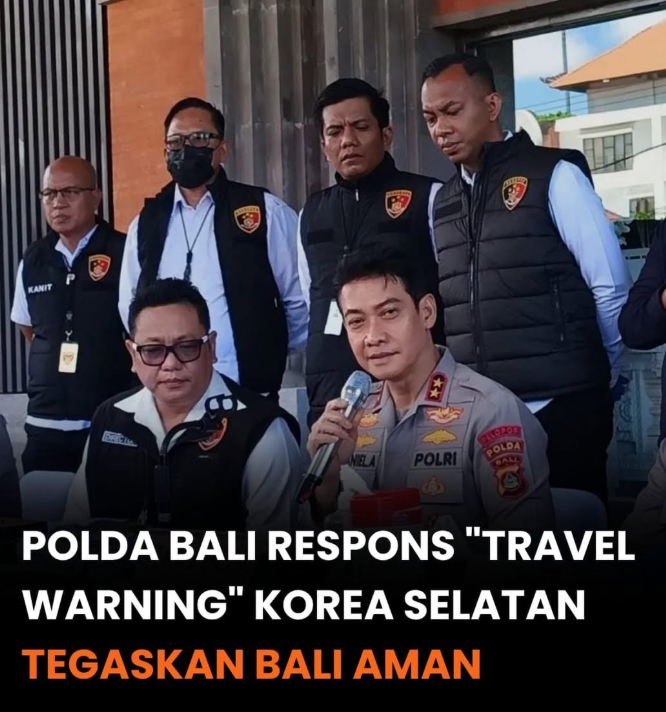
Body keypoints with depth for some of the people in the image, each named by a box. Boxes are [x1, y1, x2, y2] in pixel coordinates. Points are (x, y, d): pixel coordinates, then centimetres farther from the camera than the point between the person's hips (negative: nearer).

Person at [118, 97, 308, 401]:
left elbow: (300, 301, 3)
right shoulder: (145, 223, 12)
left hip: (247, 393, -3)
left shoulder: (266, 213, 0)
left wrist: (269, 355, 9)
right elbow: (131, 309, 20)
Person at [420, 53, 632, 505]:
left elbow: (610, 287, -4)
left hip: (559, 410, -5)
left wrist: (600, 378, 4)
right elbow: (447, 307, 12)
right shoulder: (442, 202, 13)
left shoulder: (554, 176, -4)